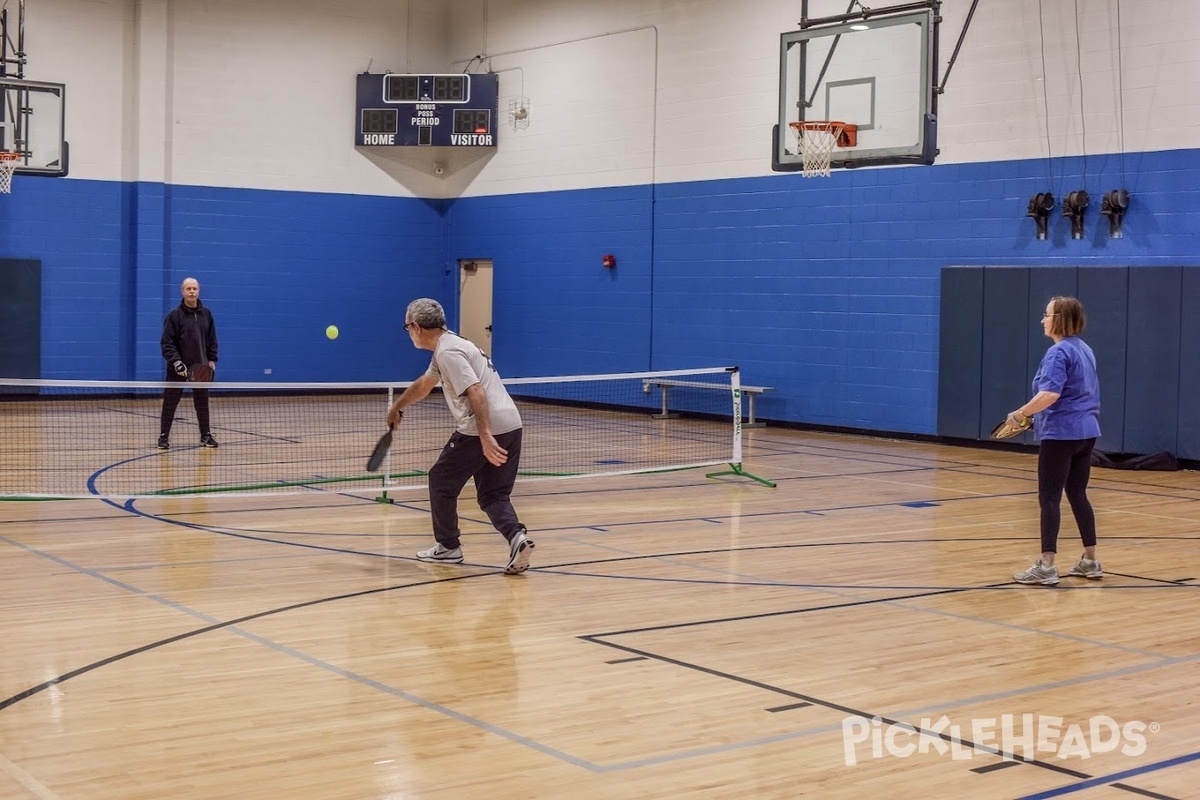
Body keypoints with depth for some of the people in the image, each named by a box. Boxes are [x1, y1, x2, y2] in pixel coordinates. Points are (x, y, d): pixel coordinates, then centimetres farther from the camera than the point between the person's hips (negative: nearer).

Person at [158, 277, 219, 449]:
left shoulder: (206, 313, 6)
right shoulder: (175, 315, -7)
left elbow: (212, 339, 12)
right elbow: (167, 342, -10)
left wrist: (212, 359, 6)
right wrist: (176, 361, -19)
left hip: (200, 367, 4)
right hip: (178, 368, -3)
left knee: (202, 402, 9)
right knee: (170, 402, 1)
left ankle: (206, 435, 19)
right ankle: (164, 436, 8)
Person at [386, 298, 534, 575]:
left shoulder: (448, 352, -9)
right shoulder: (448, 346, 22)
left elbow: (476, 392, -22)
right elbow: (424, 384, 40)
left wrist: (485, 436, -29)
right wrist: (398, 407, 53)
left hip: (485, 430, -9)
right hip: (510, 426, 9)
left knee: (441, 481, 11)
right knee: (493, 495, 11)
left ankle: (448, 547, 21)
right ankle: (517, 536, -15)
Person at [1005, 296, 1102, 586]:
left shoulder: (1058, 352, -15)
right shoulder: (1085, 350, 14)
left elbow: (1050, 394, -29)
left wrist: (1020, 414, -18)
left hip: (1060, 433, -9)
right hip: (1085, 431, 9)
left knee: (1049, 498, -4)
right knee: (1077, 494, 15)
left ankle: (1046, 566, -5)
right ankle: (1090, 561, 19)